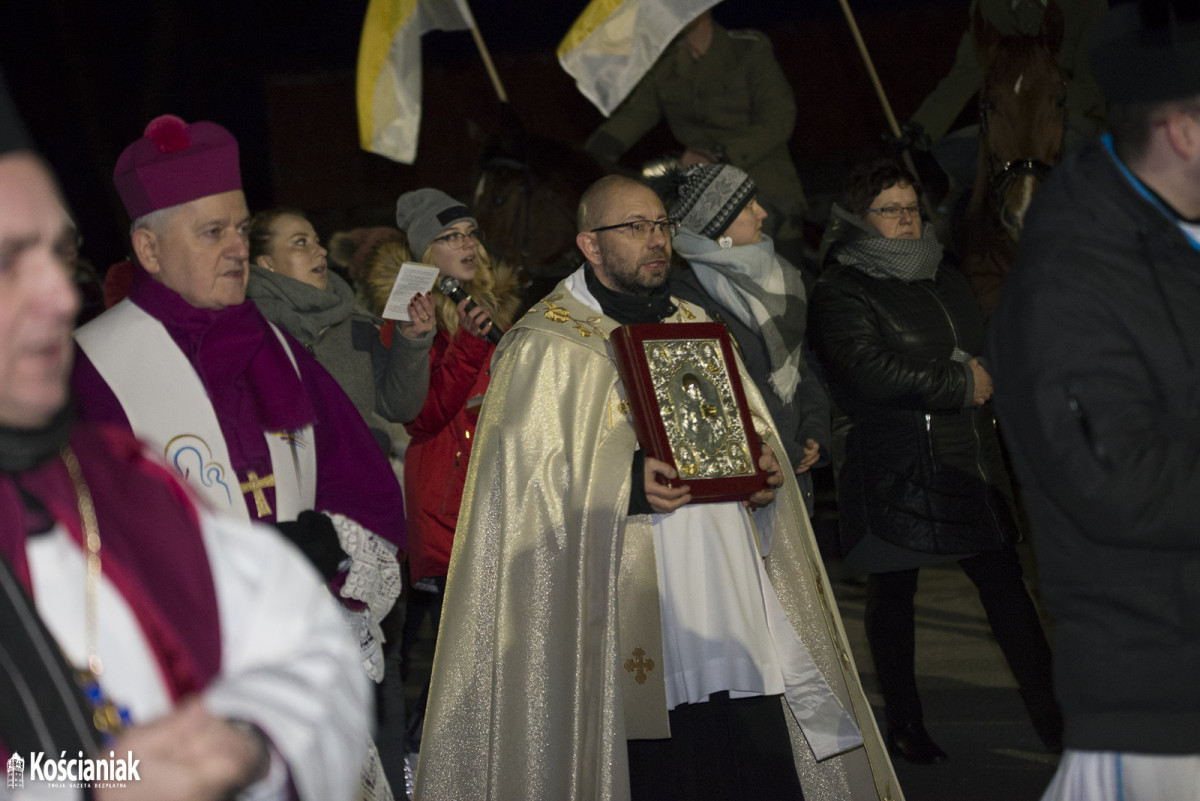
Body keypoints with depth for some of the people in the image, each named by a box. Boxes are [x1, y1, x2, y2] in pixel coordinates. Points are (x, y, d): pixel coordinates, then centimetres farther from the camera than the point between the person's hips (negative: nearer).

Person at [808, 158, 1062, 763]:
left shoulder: (944, 278, 17)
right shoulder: (840, 292, -6)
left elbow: (984, 351, 24)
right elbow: (869, 371, -19)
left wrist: (982, 377, -1)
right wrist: (960, 387, -13)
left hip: (970, 459, 6)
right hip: (893, 470, -6)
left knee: (1004, 584, 1)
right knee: (893, 593, 5)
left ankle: (1050, 715, 2)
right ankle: (904, 724, 17)